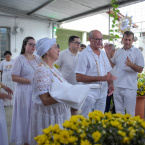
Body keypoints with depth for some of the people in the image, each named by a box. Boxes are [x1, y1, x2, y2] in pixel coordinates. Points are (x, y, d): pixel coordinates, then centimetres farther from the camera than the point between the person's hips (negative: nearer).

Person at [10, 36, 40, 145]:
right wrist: (30, 81, -16)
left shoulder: (38, 59, 10)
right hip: (25, 92, -4)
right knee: (26, 115, 4)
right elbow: (14, 77, -11)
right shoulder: (20, 59, -5)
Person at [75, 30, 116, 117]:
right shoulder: (84, 54, -11)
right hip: (90, 93, -6)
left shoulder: (103, 53, 11)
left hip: (103, 92, 6)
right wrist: (101, 78, -23)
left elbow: (108, 72, 17)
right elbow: (79, 77, -19)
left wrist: (110, 84, -4)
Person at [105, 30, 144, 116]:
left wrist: (131, 65, -26)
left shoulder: (137, 52, -3)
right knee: (119, 110, 16)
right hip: (117, 86, 5)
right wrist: (108, 55, 2)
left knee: (130, 112, 4)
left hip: (130, 87, -5)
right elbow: (112, 65, 16)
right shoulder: (118, 51, 12)